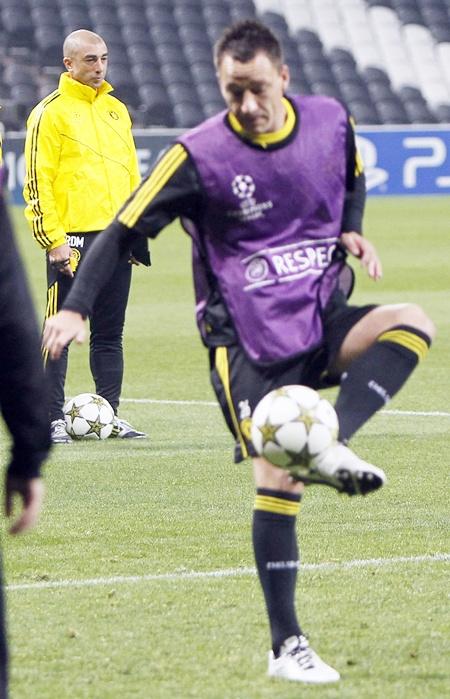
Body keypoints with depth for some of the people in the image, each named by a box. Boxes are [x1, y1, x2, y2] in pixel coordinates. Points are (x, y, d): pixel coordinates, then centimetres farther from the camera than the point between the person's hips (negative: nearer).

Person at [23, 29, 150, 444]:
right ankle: (53, 420, -1)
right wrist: (53, 239, -15)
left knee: (110, 333, 9)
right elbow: (37, 181, -9)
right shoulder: (51, 113, -5)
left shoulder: (117, 110, 15)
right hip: (72, 239, -6)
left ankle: (110, 415, 13)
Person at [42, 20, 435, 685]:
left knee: (412, 324, -24)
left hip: (323, 322, 4)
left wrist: (351, 231, 1)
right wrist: (75, 308, -22)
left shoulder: (331, 121, 0)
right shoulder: (200, 156, -14)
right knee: (278, 475, -13)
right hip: (249, 343, -4)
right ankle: (286, 648, -5)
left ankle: (330, 447, -32)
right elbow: (124, 229, -11)